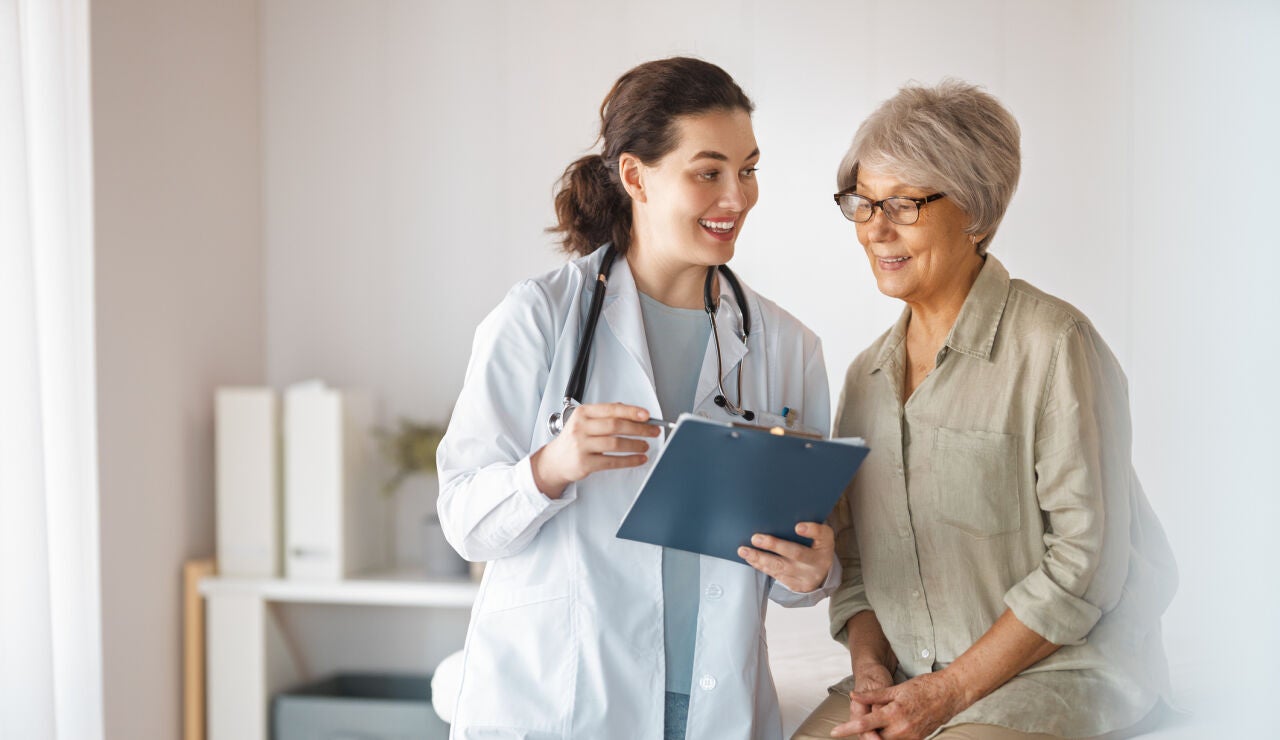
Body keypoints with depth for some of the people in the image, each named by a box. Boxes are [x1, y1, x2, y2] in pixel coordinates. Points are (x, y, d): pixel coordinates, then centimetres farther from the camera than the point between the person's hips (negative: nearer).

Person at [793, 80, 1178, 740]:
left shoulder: (1054, 344, -9)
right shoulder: (867, 375, 13)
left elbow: (1086, 560, -12)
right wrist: (870, 668, -4)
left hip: (1055, 674, -5)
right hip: (903, 683, 6)